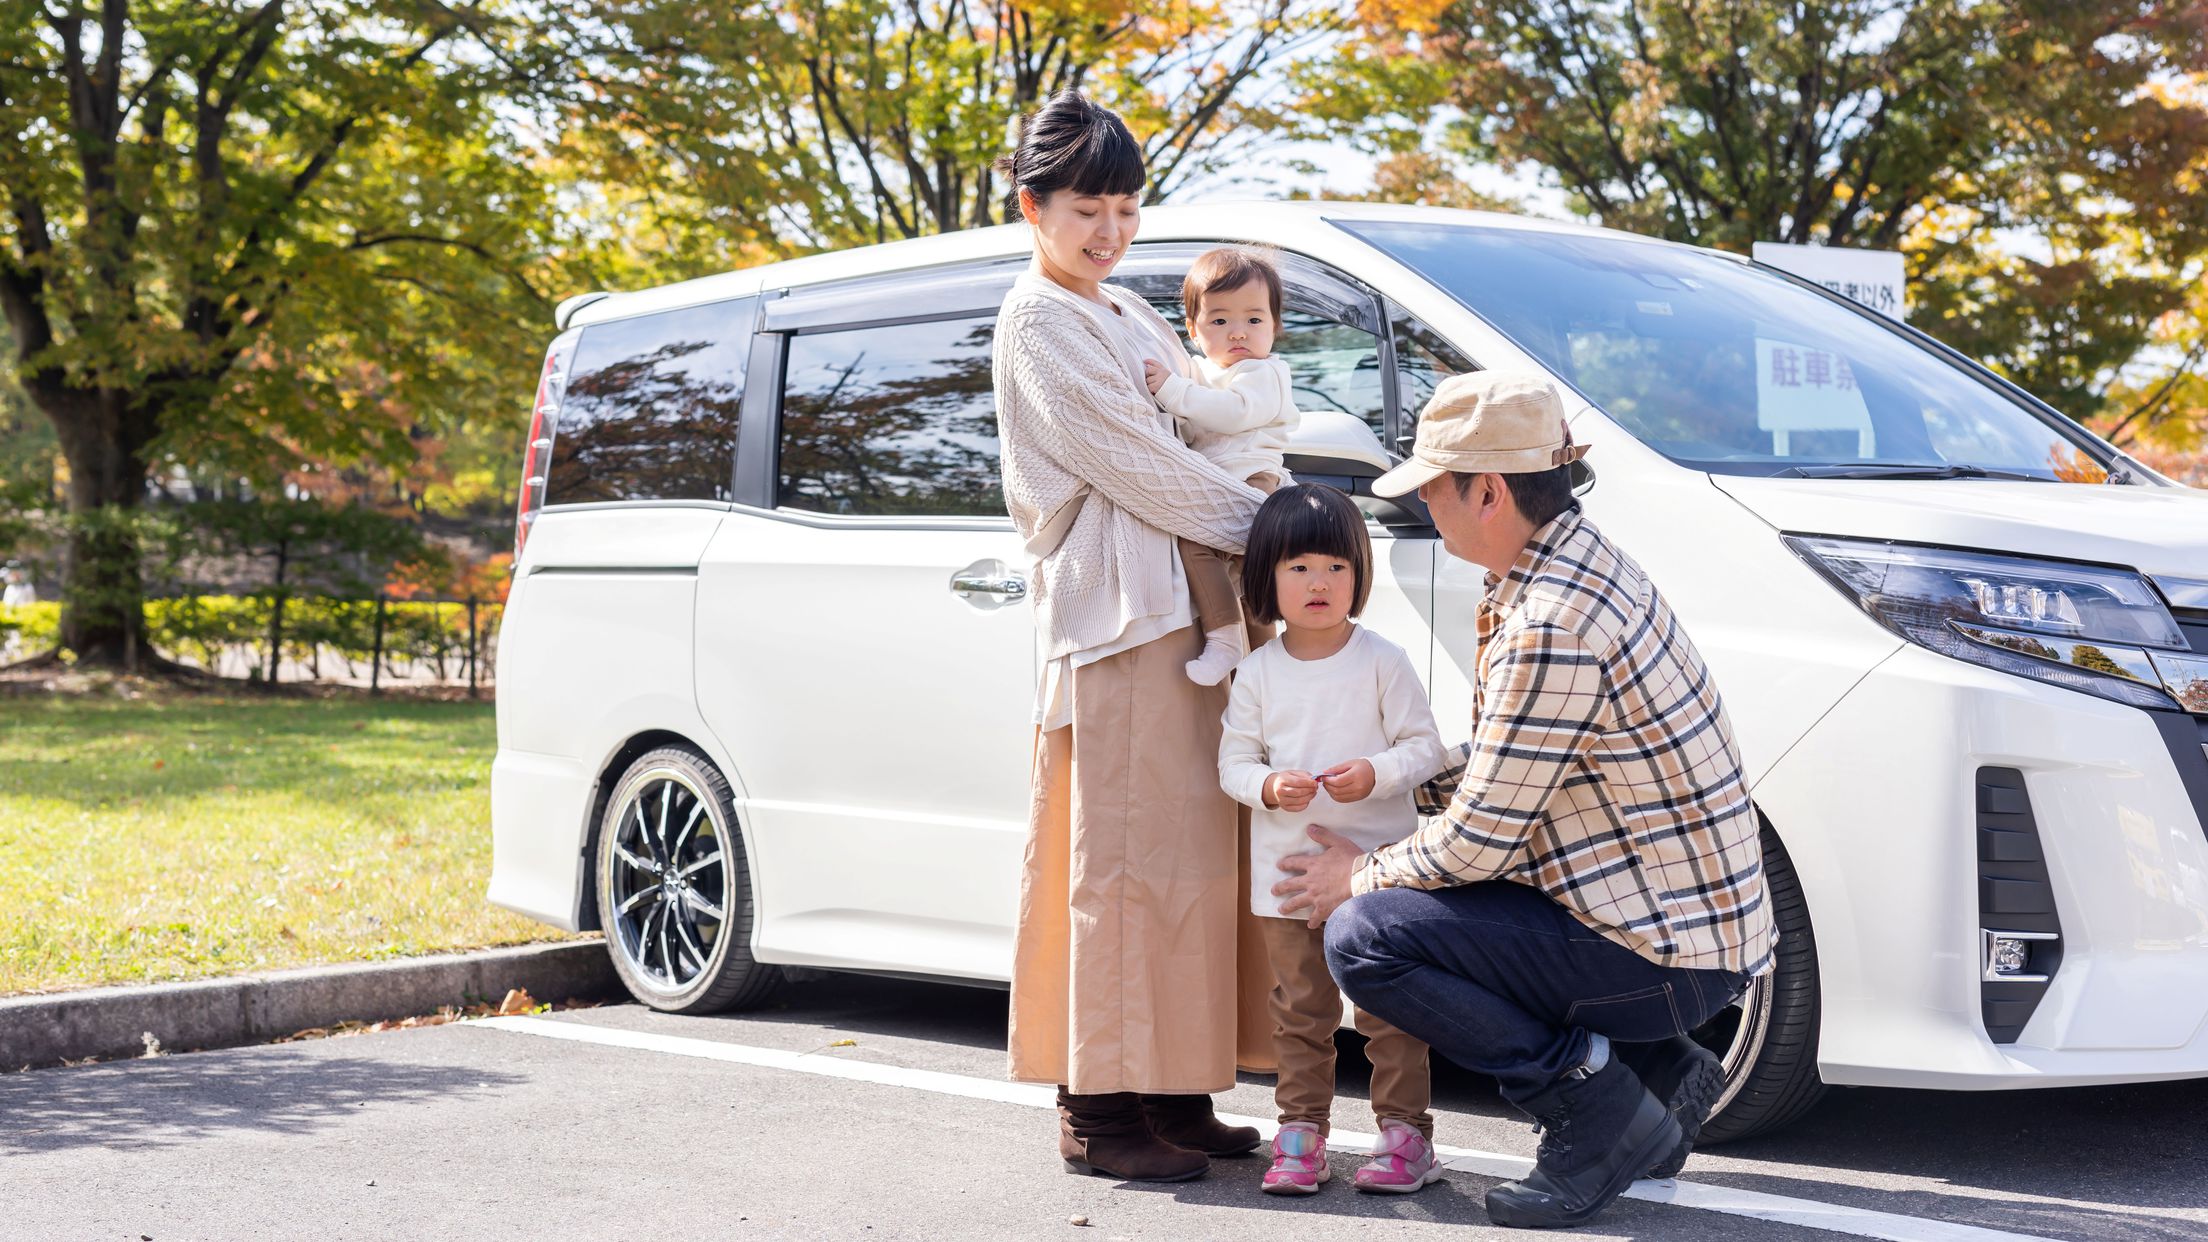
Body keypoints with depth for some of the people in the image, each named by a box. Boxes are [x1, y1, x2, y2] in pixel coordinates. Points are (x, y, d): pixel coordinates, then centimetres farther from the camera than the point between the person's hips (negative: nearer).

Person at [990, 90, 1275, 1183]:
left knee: (1194, 850, 7)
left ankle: (1174, 1092, 12)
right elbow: (1130, 462, -11)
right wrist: (1263, 525, -7)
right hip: (1115, 608, -9)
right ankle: (1100, 1107, -5)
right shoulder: (1039, 322, -4)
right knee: (1127, 858, -9)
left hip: (1188, 600, 9)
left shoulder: (1127, 316, 25)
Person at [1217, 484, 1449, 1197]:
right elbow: (1233, 761, 5)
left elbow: (1424, 746, -3)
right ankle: (1300, 1133, 18)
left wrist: (1375, 774, -21)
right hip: (1286, 871, 2)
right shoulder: (1257, 673, 2)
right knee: (1301, 1011, 10)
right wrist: (1269, 786, -16)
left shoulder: (1382, 662, -4)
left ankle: (1404, 1131, 11)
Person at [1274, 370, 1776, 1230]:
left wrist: (1359, 876, -1)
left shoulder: (1551, 626, -24)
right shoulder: (1580, 556, 7)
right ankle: (1660, 1068, 17)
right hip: (1702, 914, 10)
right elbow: (1504, 772, 20)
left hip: (1662, 950, -10)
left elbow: (1478, 842, -18)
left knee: (1363, 937, -14)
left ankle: (1595, 1100, -7)